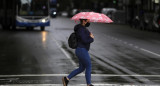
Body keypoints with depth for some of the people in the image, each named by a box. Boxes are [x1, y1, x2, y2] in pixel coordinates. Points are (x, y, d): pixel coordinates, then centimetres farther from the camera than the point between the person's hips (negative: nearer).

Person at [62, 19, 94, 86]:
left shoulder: (82, 27, 10)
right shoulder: (81, 29, -18)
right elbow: (84, 41, -24)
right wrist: (92, 38, -6)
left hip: (80, 51, 10)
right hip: (82, 51, -10)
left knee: (81, 68, 15)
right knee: (89, 67, 1)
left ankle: (67, 78, 12)